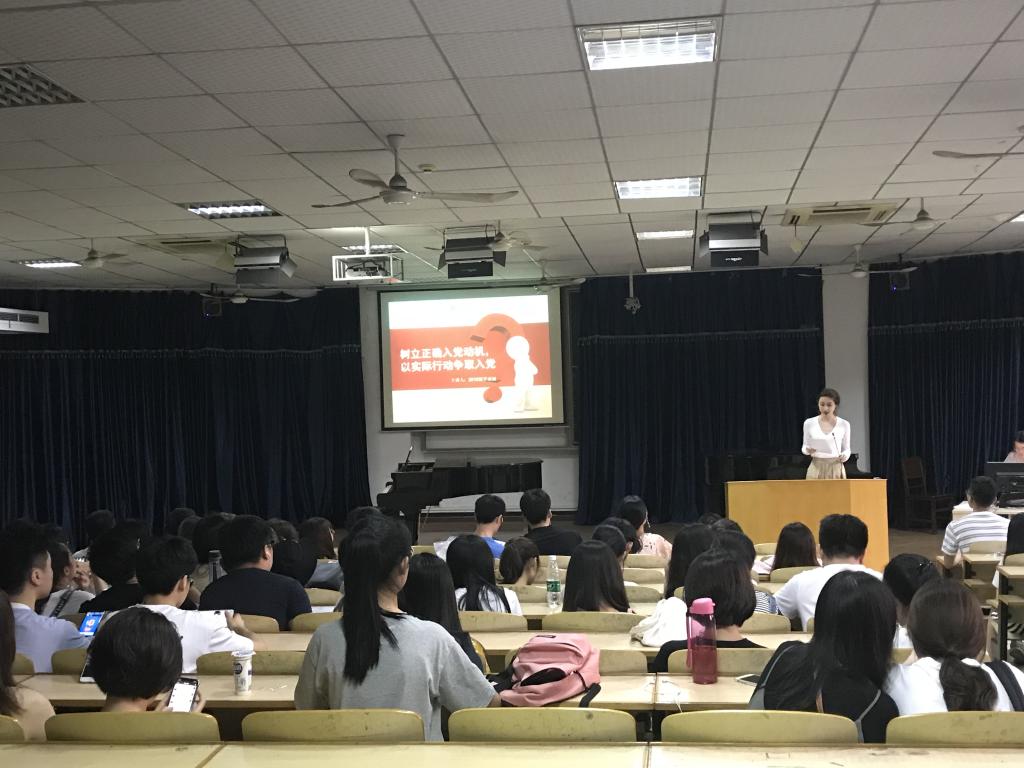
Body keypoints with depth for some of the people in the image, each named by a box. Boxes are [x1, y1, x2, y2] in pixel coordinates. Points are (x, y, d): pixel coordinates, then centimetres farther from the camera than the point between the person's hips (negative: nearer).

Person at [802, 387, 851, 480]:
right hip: (816, 469, 0)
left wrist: (845, 456, -14)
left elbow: (846, 448, 8)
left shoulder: (844, 424, 0)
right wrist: (807, 450, -15)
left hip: (836, 469, 0)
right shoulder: (809, 423, 0)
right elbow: (804, 447, 9)